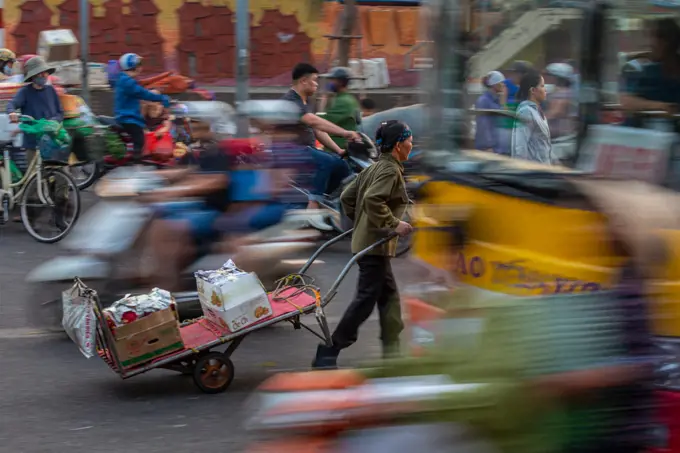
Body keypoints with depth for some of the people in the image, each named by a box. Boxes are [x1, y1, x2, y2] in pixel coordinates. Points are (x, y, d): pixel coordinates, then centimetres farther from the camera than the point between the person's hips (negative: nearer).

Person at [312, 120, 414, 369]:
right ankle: (328, 352, -6)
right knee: (366, 299, -6)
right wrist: (393, 224, -22)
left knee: (389, 295, 15)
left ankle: (392, 352, 19)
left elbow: (347, 197, 17)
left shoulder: (373, 169, 14)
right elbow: (373, 199, -29)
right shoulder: (391, 170, -14)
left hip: (365, 239, 10)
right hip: (376, 244, -10)